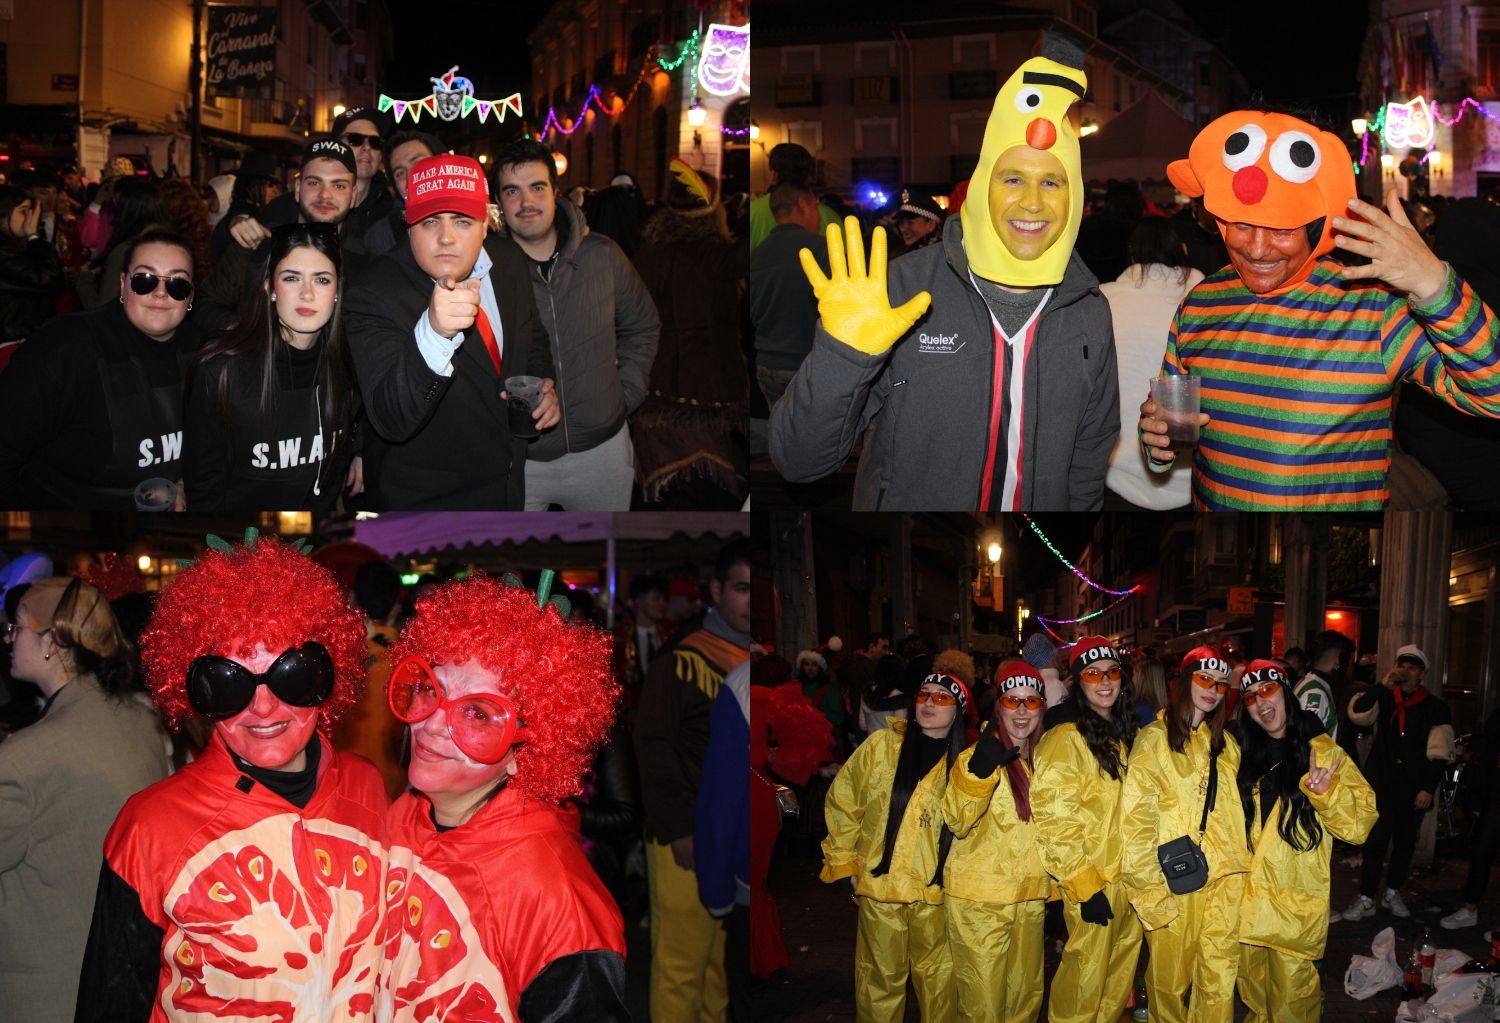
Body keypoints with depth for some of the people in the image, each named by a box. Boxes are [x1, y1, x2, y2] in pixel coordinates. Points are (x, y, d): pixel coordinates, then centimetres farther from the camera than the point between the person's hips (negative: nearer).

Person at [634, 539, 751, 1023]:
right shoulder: (679, 658, -7)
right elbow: (654, 746, -8)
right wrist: (678, 828, -11)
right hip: (690, 838, -4)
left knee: (729, 961, 10)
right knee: (681, 964, -1)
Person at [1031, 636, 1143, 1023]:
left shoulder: (1124, 737, 13)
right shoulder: (1066, 739, -11)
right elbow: (1053, 819, -17)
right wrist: (1084, 886, -19)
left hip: (1128, 878, 7)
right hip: (1092, 883, -7)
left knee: (1119, 981, 14)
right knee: (1086, 981, -2)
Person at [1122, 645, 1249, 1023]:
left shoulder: (1226, 743, 16)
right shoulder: (1155, 739, -1)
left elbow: (1235, 808, 19)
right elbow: (1135, 817, -8)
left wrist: (1240, 862, 8)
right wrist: (1149, 884, -14)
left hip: (1225, 878, 4)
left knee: (1220, 980, 2)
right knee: (1170, 977, 5)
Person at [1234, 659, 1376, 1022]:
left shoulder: (1321, 751, -3)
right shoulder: (1245, 752, 10)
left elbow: (1359, 824, -10)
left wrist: (1326, 792, -26)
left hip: (1295, 902, -5)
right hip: (1248, 899, 5)